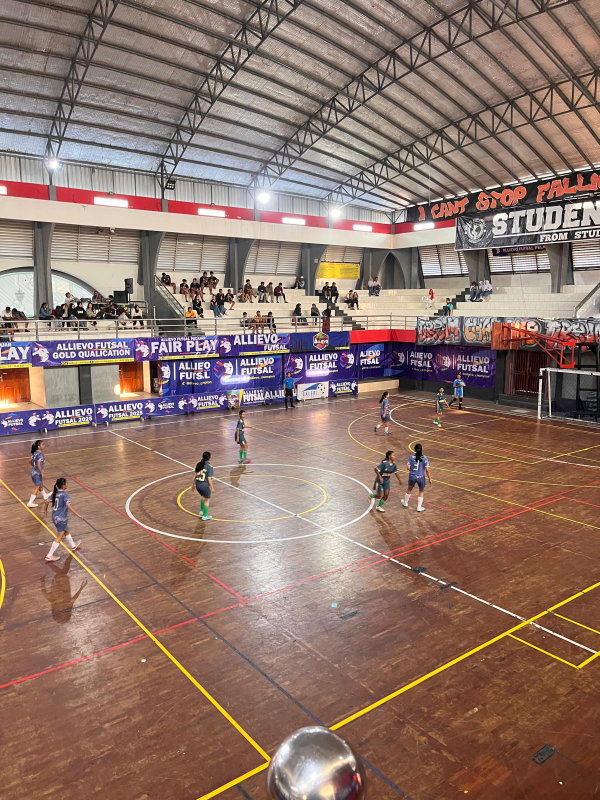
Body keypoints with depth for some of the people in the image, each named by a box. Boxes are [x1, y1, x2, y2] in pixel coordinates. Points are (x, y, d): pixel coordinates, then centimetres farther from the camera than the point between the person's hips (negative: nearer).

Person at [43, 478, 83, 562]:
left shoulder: (55, 493, 2)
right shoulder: (65, 494, -22)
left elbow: (47, 500, 14)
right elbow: (68, 505, -29)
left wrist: (45, 509, 33)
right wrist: (77, 514, -27)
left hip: (55, 517, 9)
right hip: (61, 518, -9)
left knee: (66, 531, 28)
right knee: (59, 537, 3)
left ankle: (73, 545, 49)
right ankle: (49, 556, 6)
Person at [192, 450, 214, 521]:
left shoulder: (199, 464, 4)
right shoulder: (209, 466, -13)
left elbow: (195, 475, 7)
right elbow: (209, 478, -15)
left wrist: (193, 484, 17)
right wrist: (212, 488, -6)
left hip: (197, 484, 6)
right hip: (205, 485, -6)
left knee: (202, 496, 32)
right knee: (207, 499, 14)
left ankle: (202, 511, 43)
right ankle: (204, 516, 20)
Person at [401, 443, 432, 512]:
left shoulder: (411, 457, -7)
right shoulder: (424, 459, -10)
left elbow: (408, 468, -8)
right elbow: (427, 470, -11)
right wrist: (429, 479, -2)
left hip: (412, 476, 2)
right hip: (421, 477, -2)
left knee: (409, 489, 27)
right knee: (421, 492, 21)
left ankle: (405, 503, 45)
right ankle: (419, 507, 25)